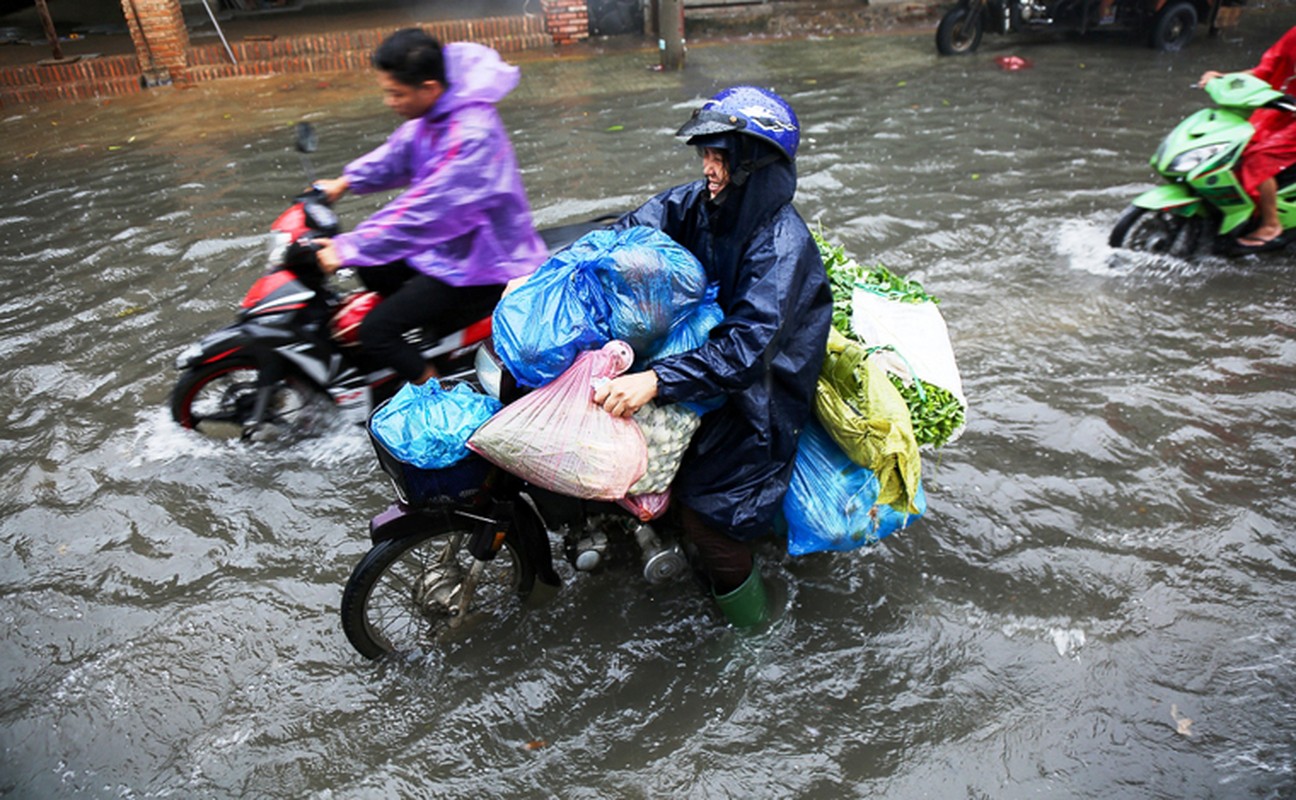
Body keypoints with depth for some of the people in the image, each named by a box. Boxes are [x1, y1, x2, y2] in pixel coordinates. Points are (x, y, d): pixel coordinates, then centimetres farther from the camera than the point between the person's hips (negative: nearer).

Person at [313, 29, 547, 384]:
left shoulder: (471, 134, -29)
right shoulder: (434, 112, 0)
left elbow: (423, 210, -31)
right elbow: (397, 155, 19)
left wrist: (349, 249, -27)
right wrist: (344, 183, 12)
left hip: (482, 262, -10)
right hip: (448, 242, 10)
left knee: (375, 332, -14)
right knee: (371, 268, 24)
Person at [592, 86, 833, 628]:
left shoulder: (782, 243, -27)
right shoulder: (703, 203, -4)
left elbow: (749, 345, -36)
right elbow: (629, 232, 1)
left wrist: (657, 381, -45)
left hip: (762, 388, -8)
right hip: (709, 353, 8)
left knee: (704, 502, -11)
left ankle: (748, 626, 14)